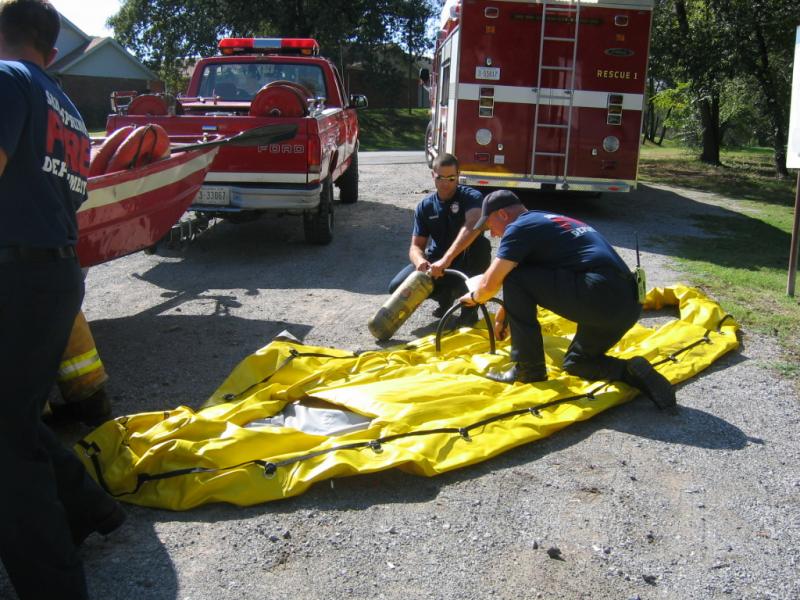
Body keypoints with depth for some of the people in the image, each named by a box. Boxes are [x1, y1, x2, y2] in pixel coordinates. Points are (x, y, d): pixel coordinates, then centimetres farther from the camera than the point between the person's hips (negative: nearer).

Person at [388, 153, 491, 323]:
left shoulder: (471, 197, -15)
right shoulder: (425, 207, -2)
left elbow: (473, 226, -36)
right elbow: (416, 245, -5)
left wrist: (447, 260, -49)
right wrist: (420, 261, -31)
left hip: (465, 262, -3)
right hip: (436, 262, 3)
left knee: (480, 245, -35)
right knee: (397, 287, -17)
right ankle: (446, 294, 8)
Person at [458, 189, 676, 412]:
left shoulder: (520, 227, 0)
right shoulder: (548, 221, 27)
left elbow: (489, 284, -2)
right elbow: (533, 285, 39)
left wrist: (474, 298, 20)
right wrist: (504, 313, 45)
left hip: (600, 295, -10)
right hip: (629, 304, 10)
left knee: (515, 279, 0)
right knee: (576, 362, 29)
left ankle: (529, 369, 6)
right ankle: (632, 373, 2)